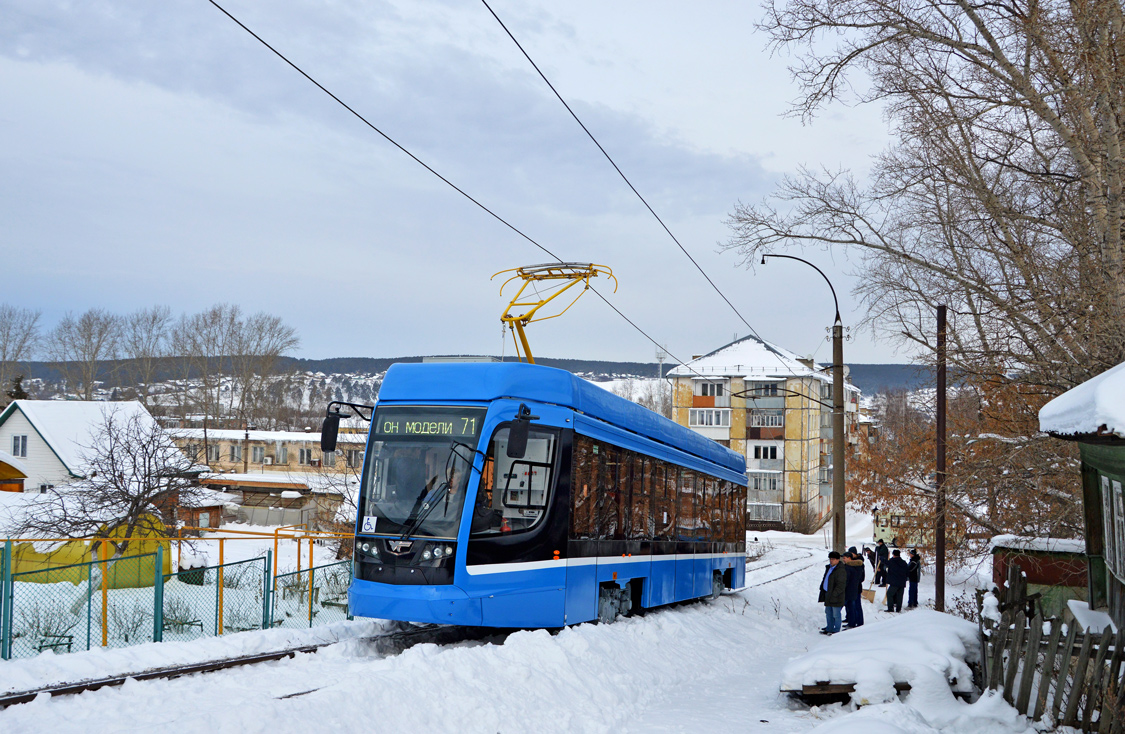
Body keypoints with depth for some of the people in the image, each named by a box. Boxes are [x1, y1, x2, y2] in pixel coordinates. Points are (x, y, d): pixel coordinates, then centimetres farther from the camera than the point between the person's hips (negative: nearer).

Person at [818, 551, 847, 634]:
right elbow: (824, 580, 24)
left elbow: (840, 586, -20)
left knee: (836, 614, 0)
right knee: (828, 613, 18)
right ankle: (829, 629, 28)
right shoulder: (829, 568, 13)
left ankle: (836, 631, 9)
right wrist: (822, 589, 15)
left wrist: (833, 594, -21)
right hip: (828, 595, 10)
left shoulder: (841, 571, -17)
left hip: (836, 597, -10)